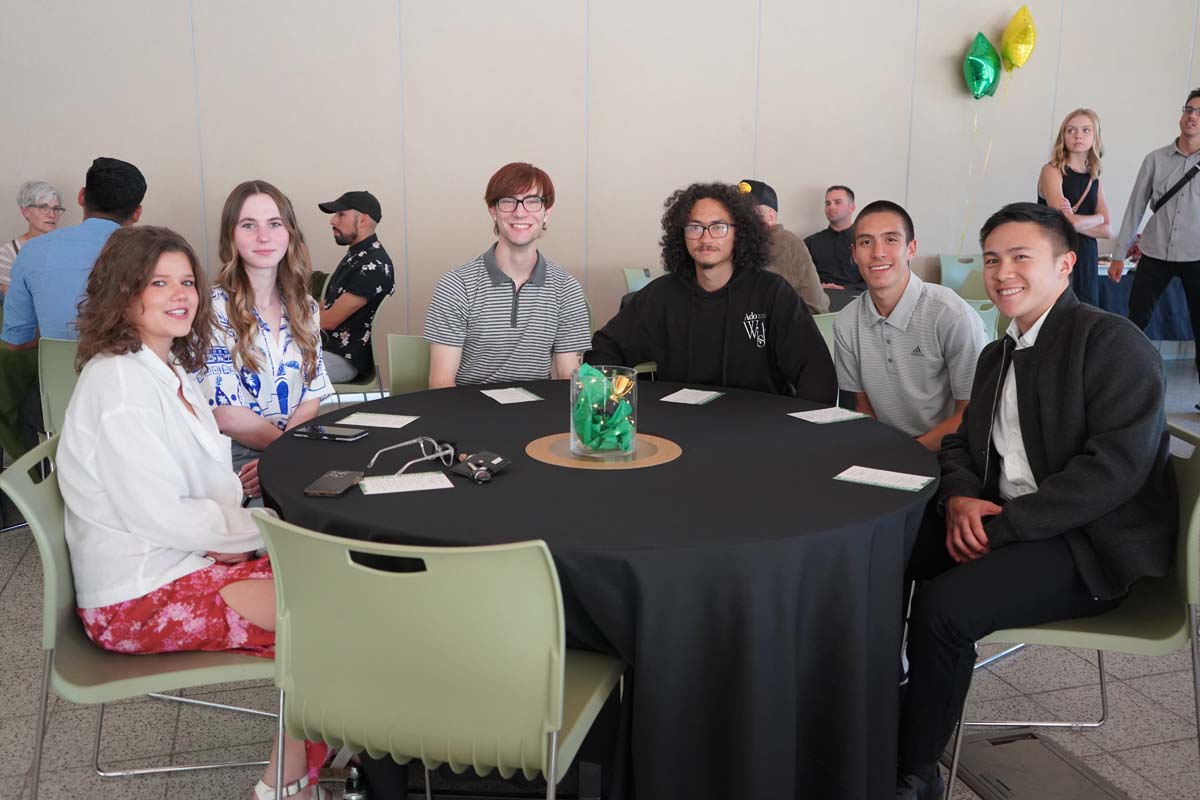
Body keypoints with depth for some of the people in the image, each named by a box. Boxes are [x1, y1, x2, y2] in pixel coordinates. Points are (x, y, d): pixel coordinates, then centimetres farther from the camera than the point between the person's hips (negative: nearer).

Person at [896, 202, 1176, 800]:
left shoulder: (1112, 341, -11)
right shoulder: (997, 355, 17)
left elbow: (1115, 467, -21)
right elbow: (961, 443, 17)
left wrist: (1001, 526, -22)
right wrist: (960, 498, -7)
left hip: (1093, 548, -8)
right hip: (1003, 526, 8)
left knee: (944, 604, -27)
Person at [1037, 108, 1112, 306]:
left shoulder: (1094, 179, 13)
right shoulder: (1051, 171, -5)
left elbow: (1107, 229, 4)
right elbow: (1064, 220, -17)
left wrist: (1076, 220, -13)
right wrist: (1096, 218, 2)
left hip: (1086, 261, 6)